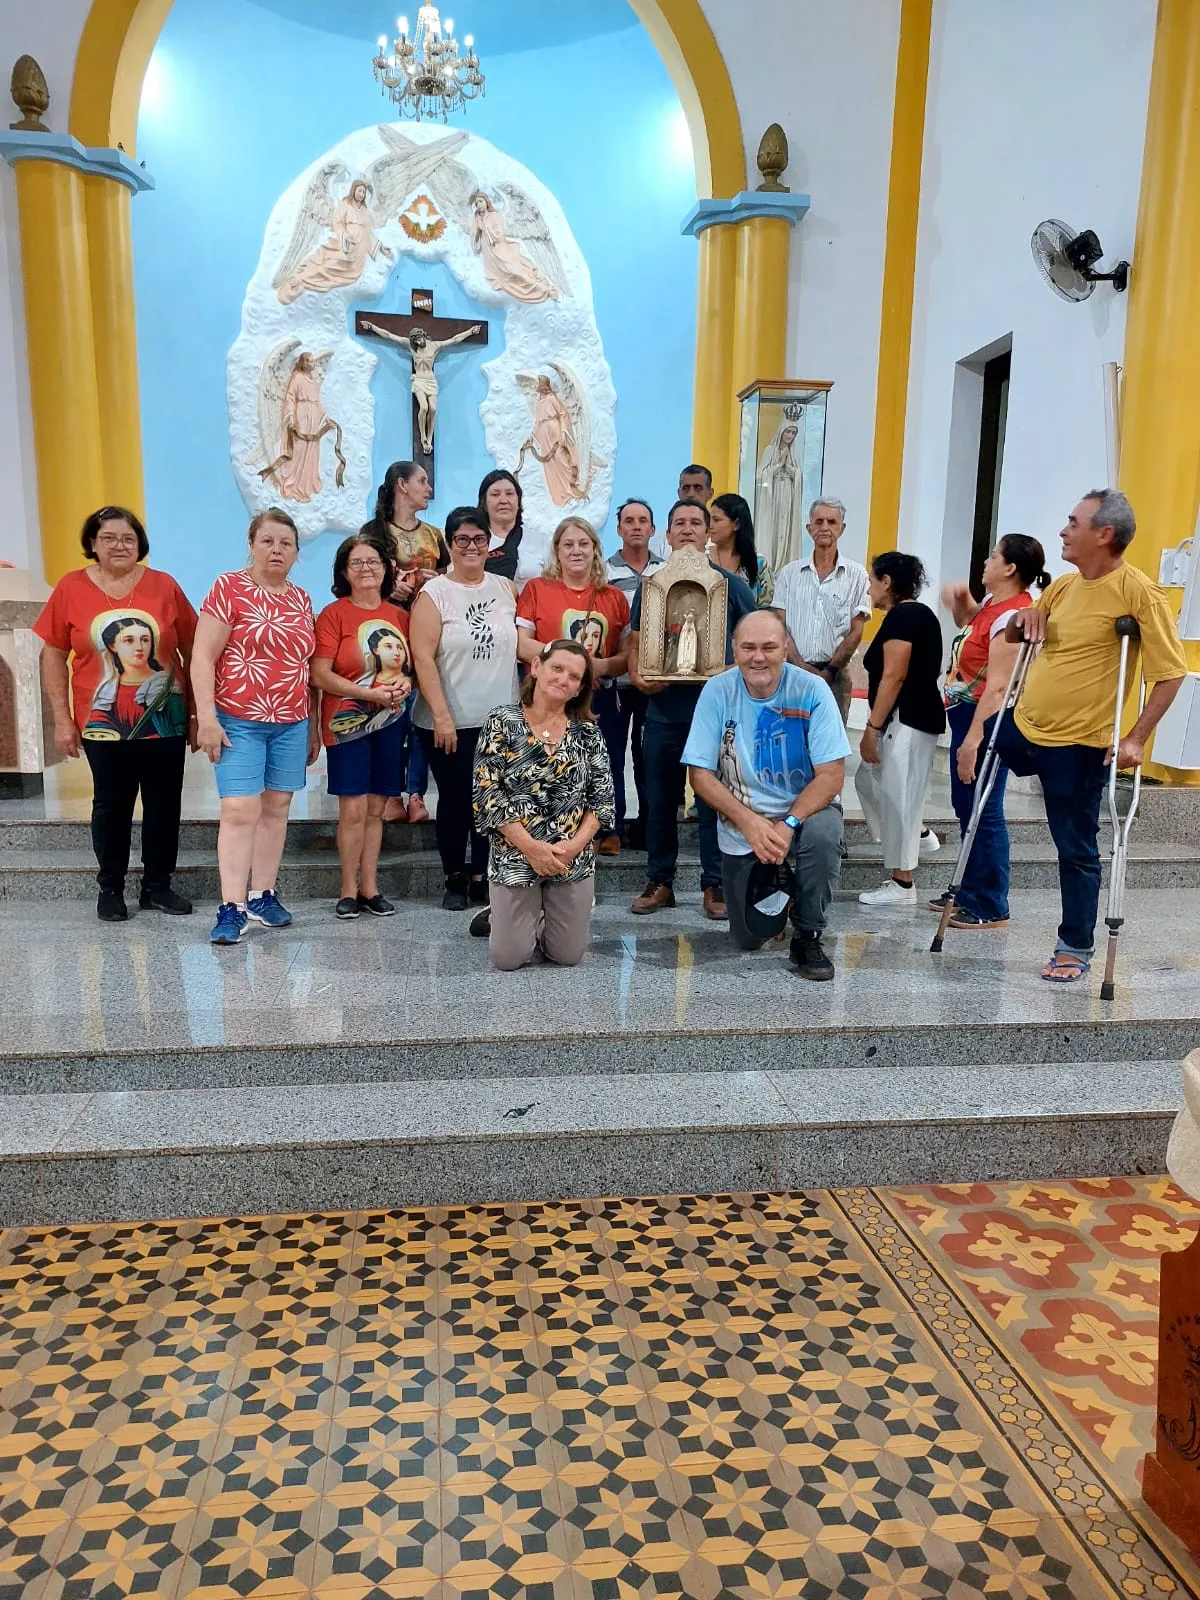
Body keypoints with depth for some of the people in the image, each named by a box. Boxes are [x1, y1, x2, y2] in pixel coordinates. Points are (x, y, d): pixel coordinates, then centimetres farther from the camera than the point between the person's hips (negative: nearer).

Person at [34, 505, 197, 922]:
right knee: (112, 805, 9)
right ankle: (110, 889, 23)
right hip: (104, 726, -1)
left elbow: (191, 651, 5)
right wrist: (62, 720, -1)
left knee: (164, 805, 8)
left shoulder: (164, 586, 0)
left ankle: (157, 885, 22)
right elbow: (53, 656, 3)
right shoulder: (70, 588, 0)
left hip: (165, 722, 1)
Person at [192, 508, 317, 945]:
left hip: (292, 723, 5)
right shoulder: (229, 587, -4)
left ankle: (263, 896, 18)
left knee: (276, 808, 9)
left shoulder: (301, 600, 12)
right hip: (238, 721, -5)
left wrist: (314, 725, 16)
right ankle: (231, 908, -5)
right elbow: (202, 657, -8)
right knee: (240, 811, -9)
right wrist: (207, 718, -15)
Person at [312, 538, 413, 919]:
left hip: (391, 722, 4)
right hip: (347, 723, -4)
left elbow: (412, 665, 17)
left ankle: (370, 887, 18)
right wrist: (371, 693, -18)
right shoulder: (334, 614, -5)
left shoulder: (398, 616, 8)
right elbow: (320, 675, -12)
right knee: (353, 809, -5)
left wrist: (406, 681, -7)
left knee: (376, 809, 9)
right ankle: (348, 890, 9)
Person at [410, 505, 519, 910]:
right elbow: (422, 658, -10)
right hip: (450, 722, -3)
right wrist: (442, 716, -16)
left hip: (500, 719, 3)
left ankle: (482, 878, 22)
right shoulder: (434, 593, -5)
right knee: (454, 800, 8)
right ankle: (455, 879, 21)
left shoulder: (505, 588, 8)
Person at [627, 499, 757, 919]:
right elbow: (636, 641, 10)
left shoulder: (729, 583, 3)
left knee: (714, 800, 3)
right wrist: (637, 676, -9)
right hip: (663, 711, 2)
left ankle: (714, 884, 13)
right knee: (659, 800, 8)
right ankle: (659, 881, 20)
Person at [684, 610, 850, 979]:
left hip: (805, 811, -1)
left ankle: (808, 937, -12)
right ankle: (778, 880, 37)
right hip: (740, 827, 2)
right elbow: (700, 774, -11)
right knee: (750, 938, 2)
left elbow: (831, 776, -17)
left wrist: (788, 825, -30)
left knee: (822, 833, -37)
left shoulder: (811, 690, -15)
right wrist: (750, 822, -24)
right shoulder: (717, 691, -11)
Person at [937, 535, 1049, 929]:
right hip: (966, 714, 10)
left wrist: (973, 740, -26)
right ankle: (970, 891, 28)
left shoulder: (1011, 617, -19)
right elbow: (967, 622, 33)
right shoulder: (993, 603, 9)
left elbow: (997, 688, -24)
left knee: (984, 813, -4)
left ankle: (991, 907, 5)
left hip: (986, 720, -10)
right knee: (965, 807, 16)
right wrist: (960, 600, 12)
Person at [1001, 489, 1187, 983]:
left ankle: (1076, 948, 19)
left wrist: (1136, 738, -17)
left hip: (1079, 744, -7)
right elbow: (1021, 635, 25)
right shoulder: (1063, 586, 8)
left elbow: (1170, 672, -12)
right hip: (1022, 726, 7)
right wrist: (1024, 618, 2)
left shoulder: (1139, 592, -13)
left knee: (1076, 850, 3)